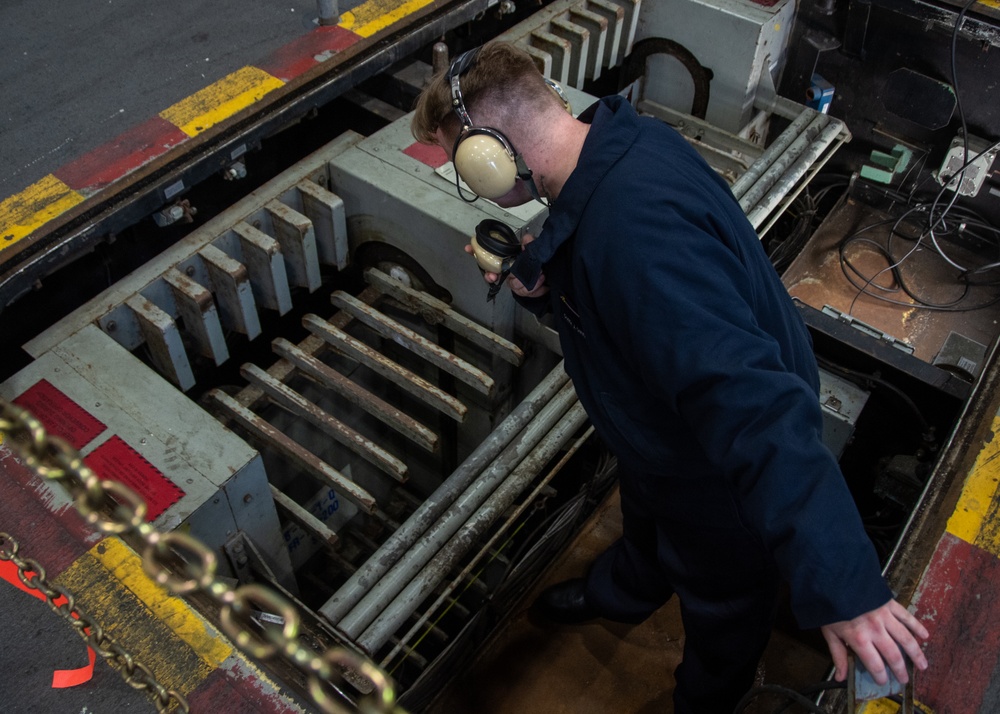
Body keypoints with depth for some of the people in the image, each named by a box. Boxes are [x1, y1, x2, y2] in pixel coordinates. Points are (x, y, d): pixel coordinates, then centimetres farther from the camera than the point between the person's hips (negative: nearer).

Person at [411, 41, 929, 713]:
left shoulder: (637, 230, -43)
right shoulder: (615, 140, -12)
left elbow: (751, 402, -48)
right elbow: (605, 292, 4)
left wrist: (842, 582, -48)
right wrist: (540, 284, -17)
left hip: (726, 468, -8)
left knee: (721, 594, 24)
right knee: (646, 520, 38)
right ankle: (622, 593, 72)